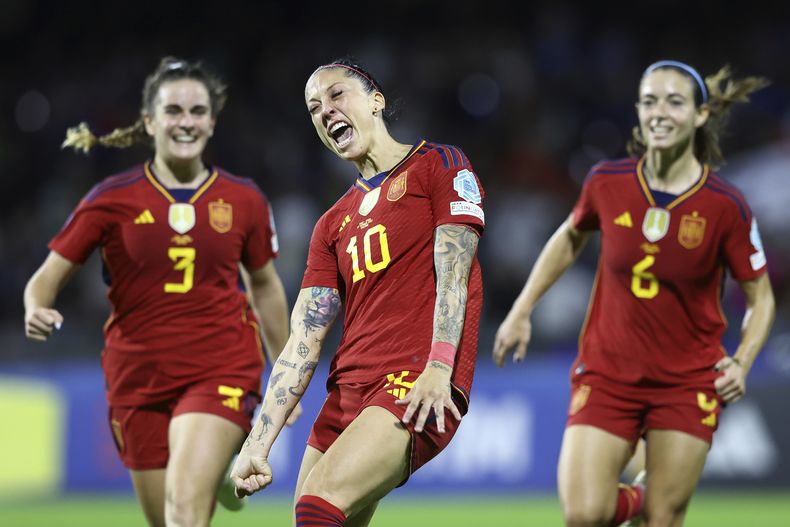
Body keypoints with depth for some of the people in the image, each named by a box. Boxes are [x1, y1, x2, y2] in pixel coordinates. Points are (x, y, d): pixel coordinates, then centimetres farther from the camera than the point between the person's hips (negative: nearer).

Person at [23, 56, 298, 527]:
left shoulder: (244, 200, 2)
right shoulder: (112, 200, -2)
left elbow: (265, 285, 16)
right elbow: (48, 276, 0)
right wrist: (37, 311, -24)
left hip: (222, 371, -1)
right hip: (139, 378, 2)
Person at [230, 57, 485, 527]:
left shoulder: (439, 164, 7)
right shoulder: (334, 224, 22)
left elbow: (453, 273, -5)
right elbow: (302, 343, 15)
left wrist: (438, 368, -19)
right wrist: (258, 444, 5)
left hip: (420, 390, -7)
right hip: (347, 392, 7)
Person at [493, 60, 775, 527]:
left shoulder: (726, 206, -12)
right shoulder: (607, 183, -6)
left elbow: (761, 298, -1)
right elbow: (571, 237, 16)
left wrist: (742, 363, -17)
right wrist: (522, 312, 14)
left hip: (689, 383, -1)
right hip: (606, 375, 1)